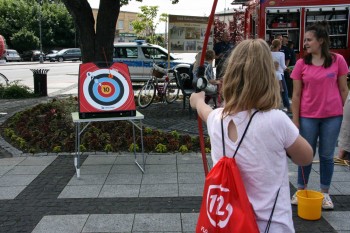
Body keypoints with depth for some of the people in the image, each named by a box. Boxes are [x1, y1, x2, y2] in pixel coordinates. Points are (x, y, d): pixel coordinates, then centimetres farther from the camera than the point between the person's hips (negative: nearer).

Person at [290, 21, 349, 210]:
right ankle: (301, 191, 25)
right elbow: (296, 95, -1)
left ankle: (325, 193, 25)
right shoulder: (301, 64, -3)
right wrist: (295, 120, -4)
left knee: (327, 156, 11)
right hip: (308, 117, 0)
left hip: (332, 117, 0)